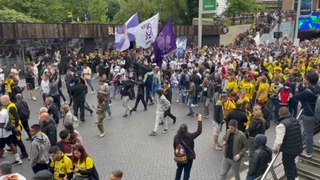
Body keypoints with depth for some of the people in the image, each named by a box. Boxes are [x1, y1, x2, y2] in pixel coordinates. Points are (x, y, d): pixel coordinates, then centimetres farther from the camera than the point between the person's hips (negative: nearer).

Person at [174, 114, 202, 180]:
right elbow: (199, 131, -19)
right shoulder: (189, 137, -27)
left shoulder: (176, 137, -17)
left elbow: (174, 147, -2)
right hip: (188, 158, -3)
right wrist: (200, 120, -14)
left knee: (179, 169, 27)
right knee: (186, 171, 17)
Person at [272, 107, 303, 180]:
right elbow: (297, 135, 13)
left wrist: (275, 149, -13)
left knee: (288, 168, 10)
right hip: (298, 148, 9)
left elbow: (278, 140, -29)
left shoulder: (282, 125, -25)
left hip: (288, 150, -9)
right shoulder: (296, 120, 1)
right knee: (292, 162, 33)